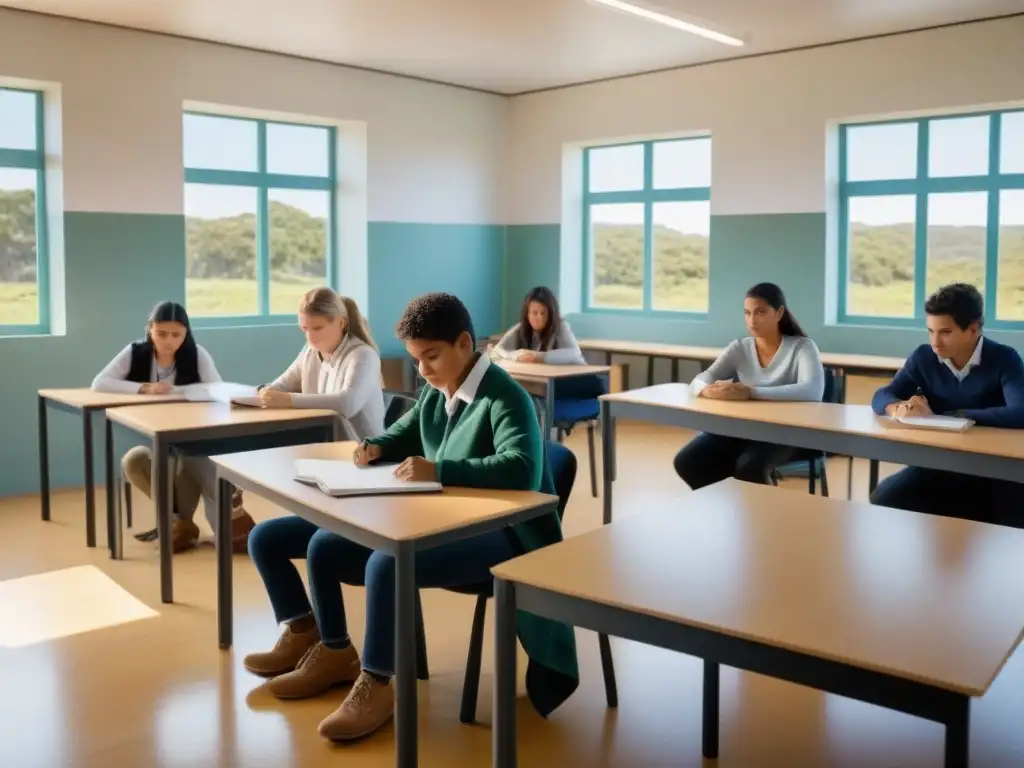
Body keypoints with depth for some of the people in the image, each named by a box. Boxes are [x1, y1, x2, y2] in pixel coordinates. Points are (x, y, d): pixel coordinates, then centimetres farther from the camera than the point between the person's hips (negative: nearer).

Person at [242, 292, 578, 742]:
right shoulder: (435, 392, 9)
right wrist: (377, 447, 4)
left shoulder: (504, 399, -16)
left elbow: (523, 470, -32)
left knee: (386, 564, -37)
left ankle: (375, 686, -20)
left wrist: (439, 471, -37)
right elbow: (404, 436, 28)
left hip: (497, 533, -9)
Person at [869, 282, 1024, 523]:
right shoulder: (923, 357, 0)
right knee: (883, 499, -23)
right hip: (934, 465, 3)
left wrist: (937, 416, -25)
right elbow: (881, 396, 5)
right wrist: (899, 408, -23)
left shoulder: (1004, 359, -10)